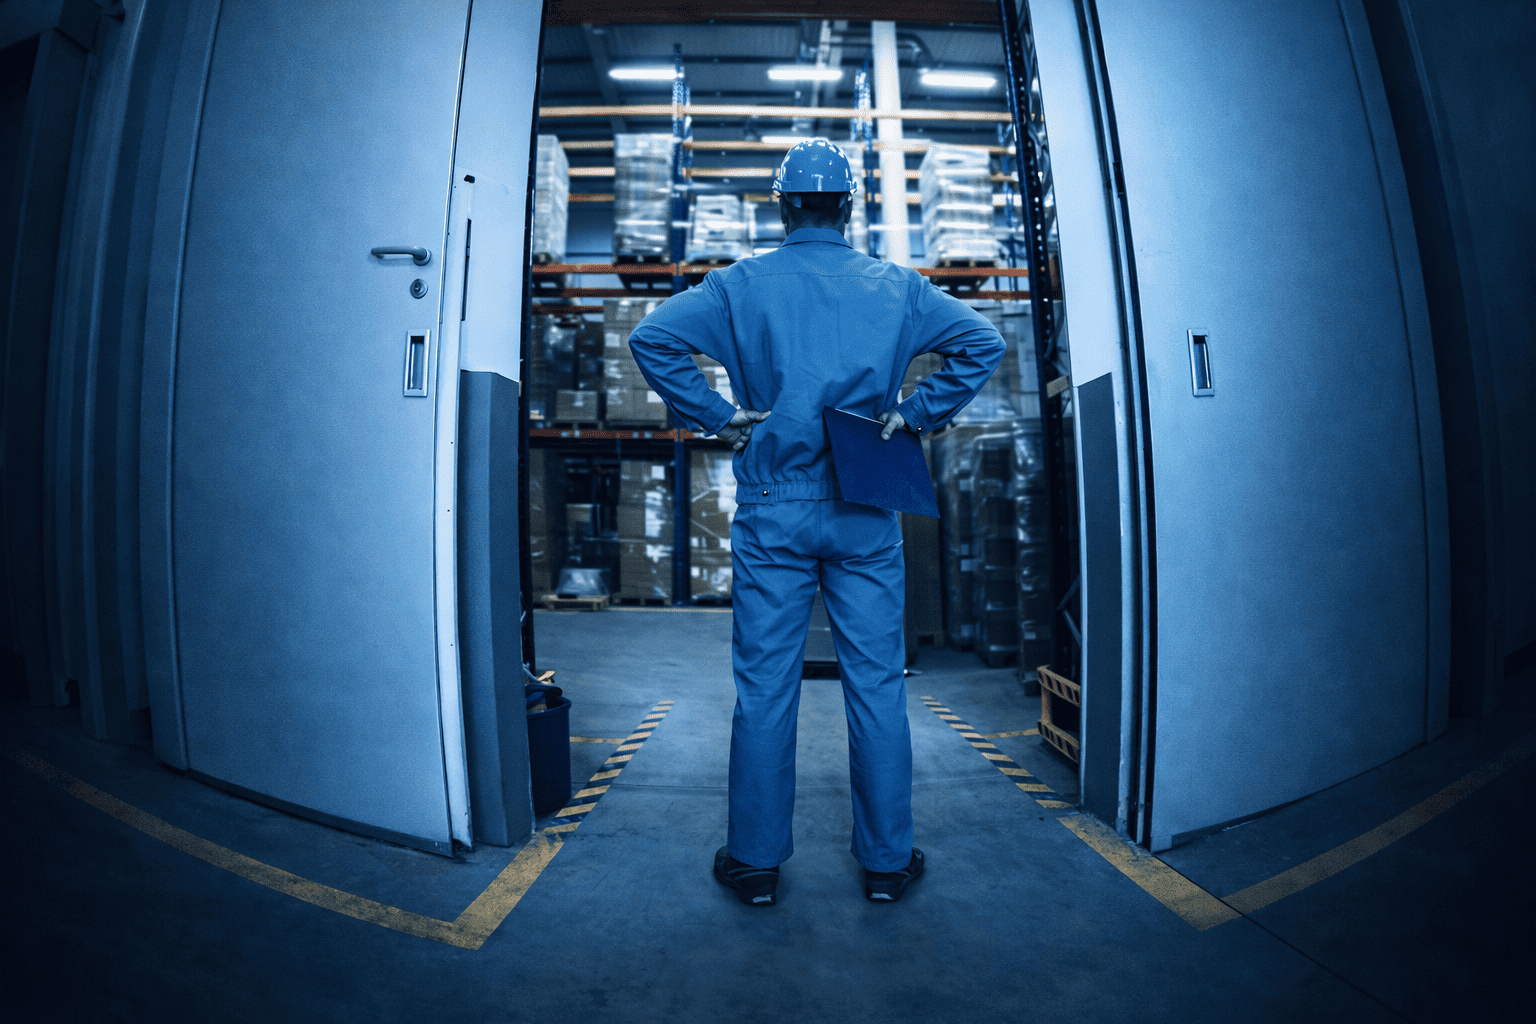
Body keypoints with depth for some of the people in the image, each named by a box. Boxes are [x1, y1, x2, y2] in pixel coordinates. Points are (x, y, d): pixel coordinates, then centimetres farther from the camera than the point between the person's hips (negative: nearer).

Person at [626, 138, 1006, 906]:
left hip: (771, 513, -1)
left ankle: (755, 861, 21)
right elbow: (983, 342, 5)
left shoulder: (741, 284, 3)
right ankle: (887, 860, 23)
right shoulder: (896, 286, 8)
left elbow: (652, 337, -7)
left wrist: (714, 417, -3)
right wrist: (916, 414, 3)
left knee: (764, 689, 7)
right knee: (877, 686, 9)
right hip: (868, 517, 1)